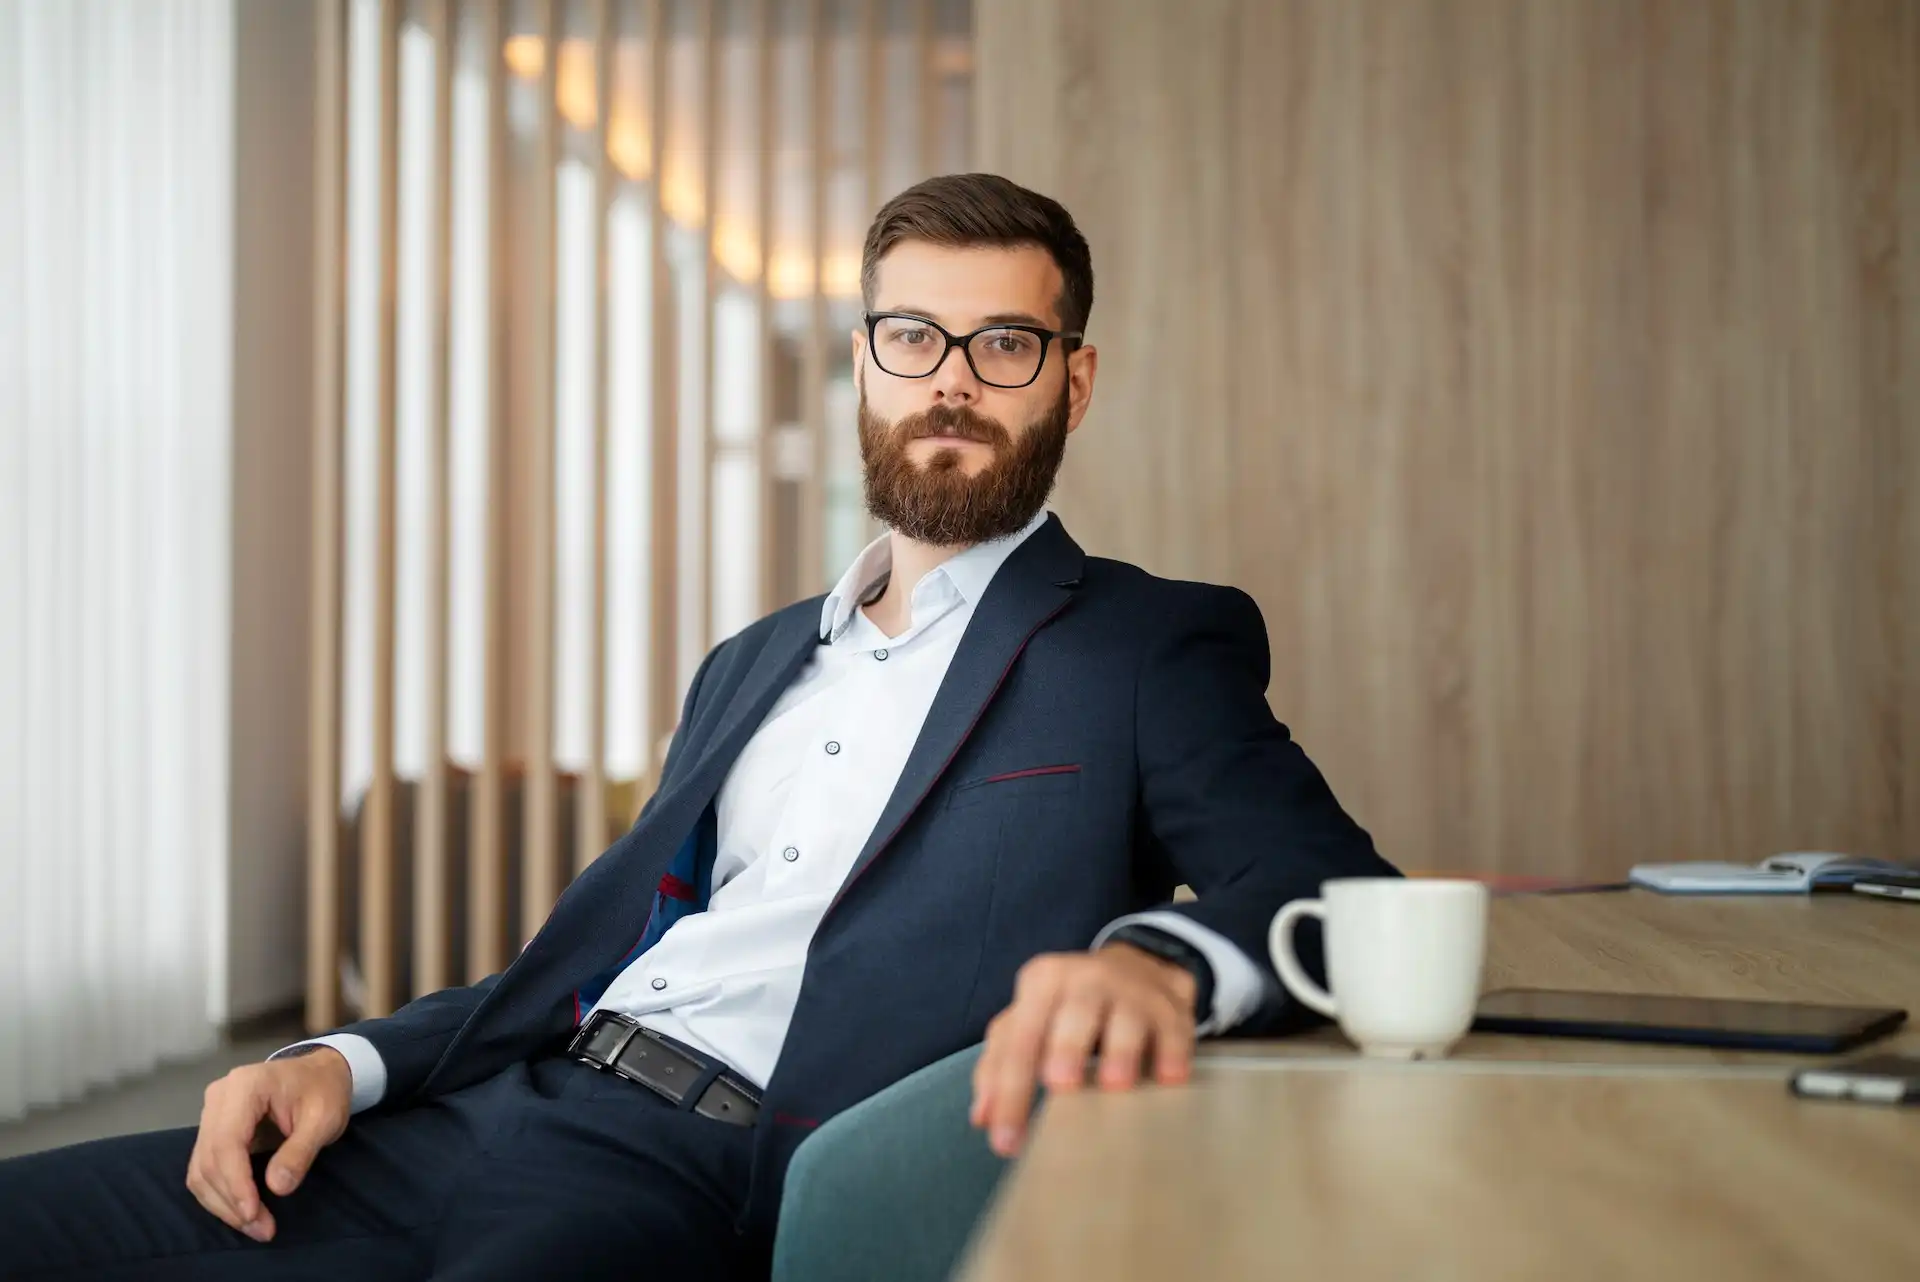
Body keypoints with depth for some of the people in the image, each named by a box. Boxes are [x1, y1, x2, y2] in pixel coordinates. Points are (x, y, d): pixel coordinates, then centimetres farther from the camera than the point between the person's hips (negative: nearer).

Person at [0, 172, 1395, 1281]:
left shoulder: (1153, 649, 6)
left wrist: (1158, 961, -31)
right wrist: (346, 1060, 5)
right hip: (517, 1101, 6)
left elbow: (1343, 901, -8)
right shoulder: (756, 665, 26)